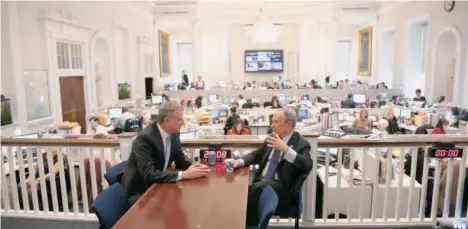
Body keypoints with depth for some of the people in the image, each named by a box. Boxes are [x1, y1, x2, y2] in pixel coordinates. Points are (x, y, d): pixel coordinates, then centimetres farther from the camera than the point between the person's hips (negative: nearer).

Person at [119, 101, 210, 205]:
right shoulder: (144, 138, -26)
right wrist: (184, 174, -33)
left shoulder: (173, 134, -5)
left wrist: (194, 167, -15)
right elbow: (149, 174, -32)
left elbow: (180, 160, 6)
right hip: (139, 191, -7)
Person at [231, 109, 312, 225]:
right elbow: (255, 155, 20)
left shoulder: (302, 144, -6)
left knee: (257, 189, -33)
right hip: (260, 182, 5)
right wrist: (239, 162, -1)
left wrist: (286, 149, -32)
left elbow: (307, 166, -23)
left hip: (281, 188, -5)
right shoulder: (271, 138, 11)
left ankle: (251, 224, -16)